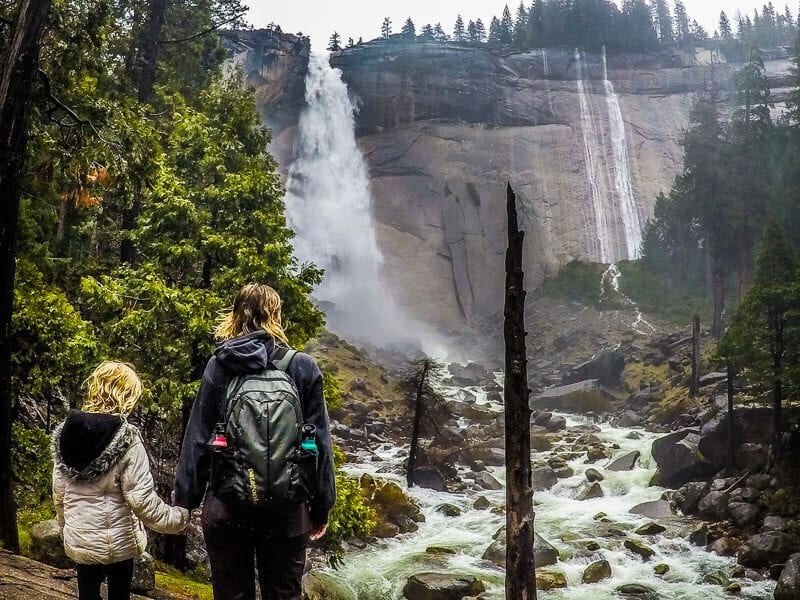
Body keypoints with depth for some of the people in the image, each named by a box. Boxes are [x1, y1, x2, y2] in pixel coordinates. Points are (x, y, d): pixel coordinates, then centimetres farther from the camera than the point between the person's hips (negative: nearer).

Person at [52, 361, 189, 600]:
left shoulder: (64, 433, -3)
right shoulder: (126, 439, -20)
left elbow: (59, 493, 4)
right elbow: (141, 498, -20)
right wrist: (178, 518, -7)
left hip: (79, 540, 4)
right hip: (118, 541, -4)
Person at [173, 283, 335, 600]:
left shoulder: (218, 366, -2)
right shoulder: (303, 368, -4)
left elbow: (197, 439, -2)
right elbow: (319, 442, -3)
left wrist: (185, 499, 7)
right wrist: (321, 507, 5)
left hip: (226, 506, 1)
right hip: (286, 510, 0)